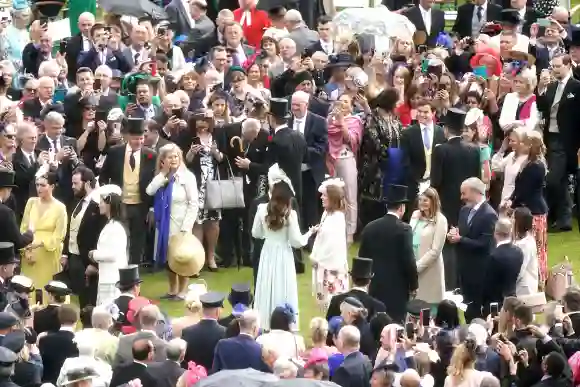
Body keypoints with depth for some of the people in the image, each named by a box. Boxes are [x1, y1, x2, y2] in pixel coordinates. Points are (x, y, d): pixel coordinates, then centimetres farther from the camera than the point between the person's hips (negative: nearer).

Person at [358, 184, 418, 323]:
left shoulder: (370, 228, 4)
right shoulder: (403, 229, -12)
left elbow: (362, 258, 9)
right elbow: (409, 260, -12)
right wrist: (413, 285, 1)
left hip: (374, 287, 5)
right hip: (396, 288, -5)